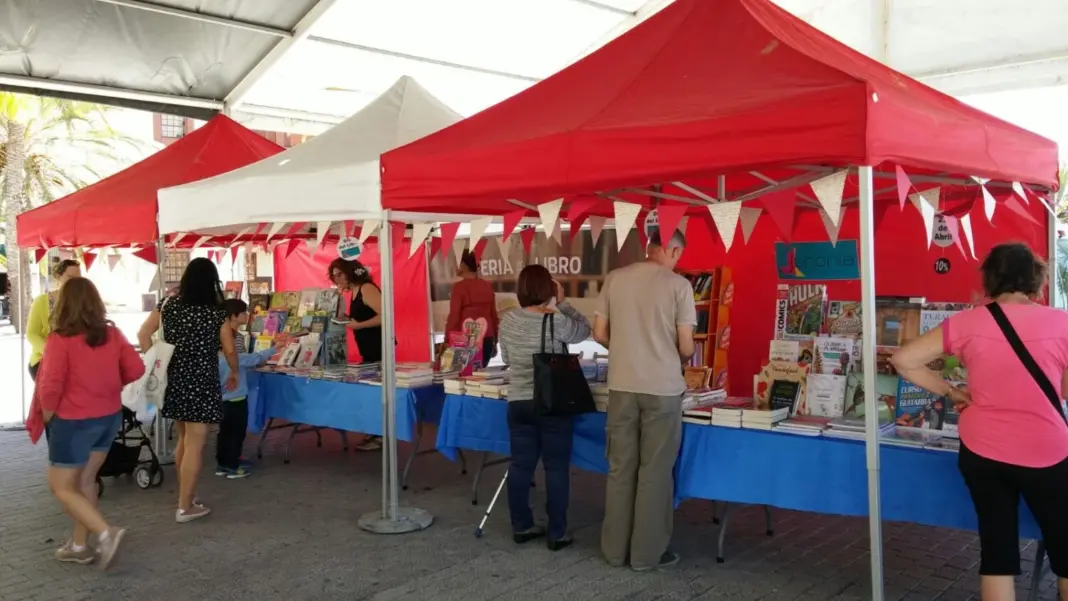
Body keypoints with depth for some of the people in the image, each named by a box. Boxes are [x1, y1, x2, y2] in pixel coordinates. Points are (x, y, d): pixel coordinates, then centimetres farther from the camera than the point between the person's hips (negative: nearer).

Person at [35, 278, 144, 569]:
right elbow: (136, 369, 0)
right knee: (85, 481, 19)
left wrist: (48, 415, -1)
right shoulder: (112, 333, -2)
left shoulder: (60, 339, -18)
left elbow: (50, 386, -19)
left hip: (74, 422, -6)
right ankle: (80, 545, 25)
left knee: (61, 487, 9)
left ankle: (106, 532, -6)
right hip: (110, 418, 6)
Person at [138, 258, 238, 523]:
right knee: (195, 444, 0)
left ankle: (185, 494, 33)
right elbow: (229, 350, -3)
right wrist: (234, 374, 14)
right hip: (201, 383, -6)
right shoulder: (216, 312, -8)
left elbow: (143, 334, 3)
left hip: (173, 380, 6)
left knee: (184, 438, 21)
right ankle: (185, 507, 5)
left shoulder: (168, 304, 3)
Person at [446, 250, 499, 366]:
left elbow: (454, 316, -10)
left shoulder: (459, 287, -9)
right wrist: (495, 341, 20)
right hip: (486, 339, 5)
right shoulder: (487, 286, 7)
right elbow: (494, 315, 12)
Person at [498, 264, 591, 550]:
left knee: (521, 465, 11)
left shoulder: (507, 320, 2)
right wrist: (563, 303, 7)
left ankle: (521, 526, 20)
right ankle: (557, 533, 8)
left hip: (518, 403, 5)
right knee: (556, 467, 3)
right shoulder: (556, 321, -13)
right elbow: (584, 330, 5)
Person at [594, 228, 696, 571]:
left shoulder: (614, 279, 3)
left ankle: (615, 549, 20)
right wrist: (685, 358, 15)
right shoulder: (678, 285, -7)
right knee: (655, 471, 6)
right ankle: (647, 553, 14)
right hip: (662, 388, -3)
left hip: (621, 385, 3)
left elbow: (599, 334, 5)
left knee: (620, 468, 11)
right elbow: (685, 346, -8)